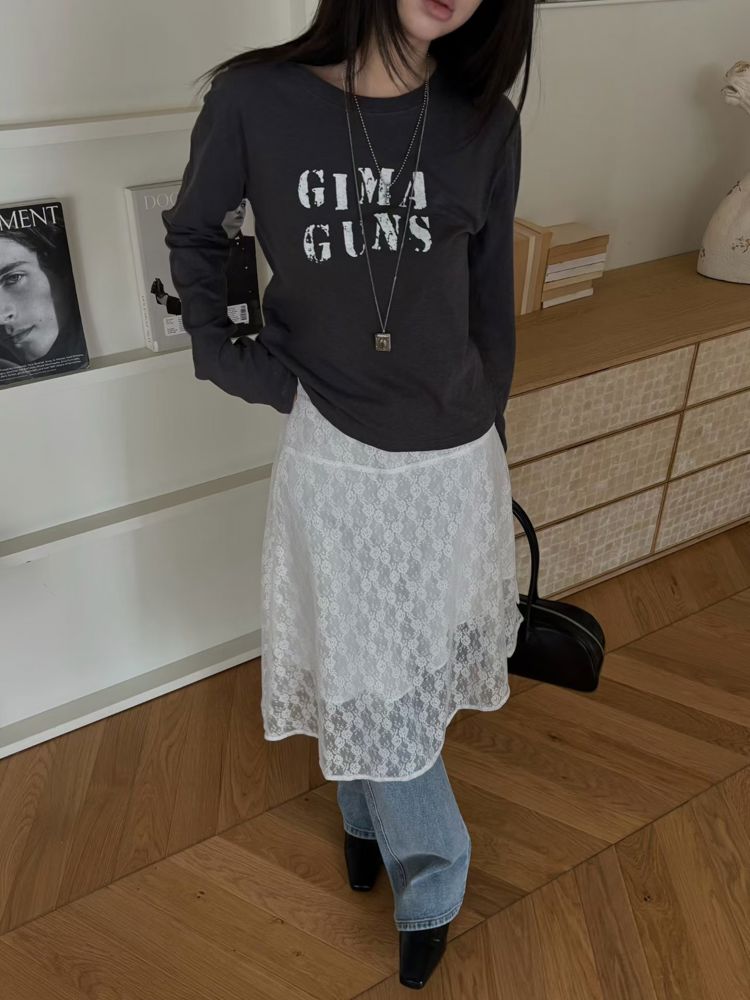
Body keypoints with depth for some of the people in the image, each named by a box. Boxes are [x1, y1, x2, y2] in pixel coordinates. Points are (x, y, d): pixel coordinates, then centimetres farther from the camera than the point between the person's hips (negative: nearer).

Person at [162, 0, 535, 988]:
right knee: (366, 679, 12)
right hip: (334, 457, -2)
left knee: (412, 661, 20)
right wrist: (222, 353, 1)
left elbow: (492, 302, 4)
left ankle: (371, 812, 51)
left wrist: (488, 435, 12)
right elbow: (191, 232, 7)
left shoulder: (486, 124, -6)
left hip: (453, 459, 2)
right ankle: (429, 887, 39)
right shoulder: (255, 99, -12)